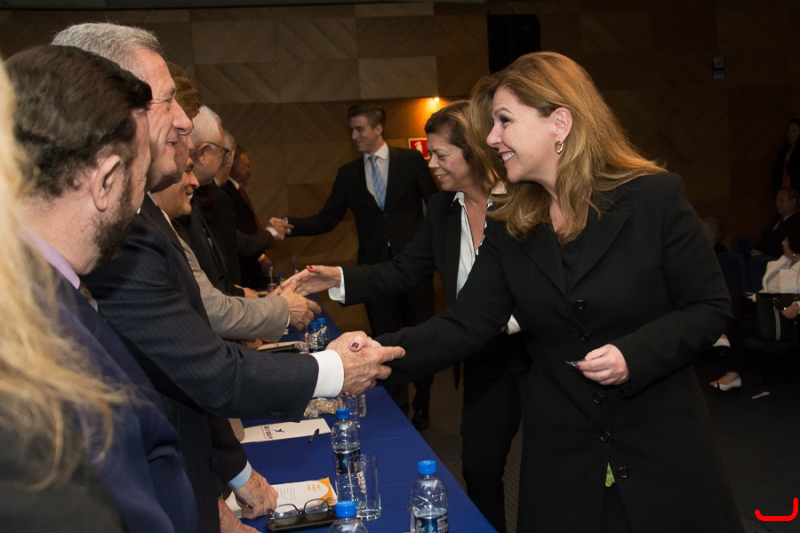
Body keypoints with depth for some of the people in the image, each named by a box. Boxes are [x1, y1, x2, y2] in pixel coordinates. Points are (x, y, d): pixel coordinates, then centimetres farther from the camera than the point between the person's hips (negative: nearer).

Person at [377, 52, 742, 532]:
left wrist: (633, 355, -22)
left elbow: (710, 307, -6)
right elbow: (466, 326, -5)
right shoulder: (508, 229, 1)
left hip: (663, 446, -3)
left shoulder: (655, 198, -10)